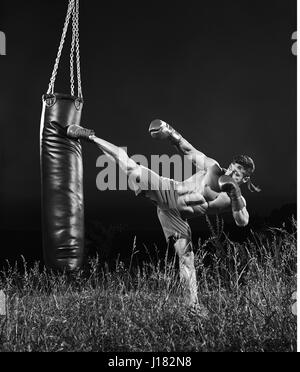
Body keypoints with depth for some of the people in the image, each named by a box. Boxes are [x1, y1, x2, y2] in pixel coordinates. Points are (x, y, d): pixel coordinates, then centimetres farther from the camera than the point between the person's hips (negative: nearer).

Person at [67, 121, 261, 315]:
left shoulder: (237, 200, -4)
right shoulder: (212, 167, -5)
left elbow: (243, 221, -21)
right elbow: (188, 150, 2)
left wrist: (236, 195, -33)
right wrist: (172, 133, -14)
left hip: (178, 217, 2)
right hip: (167, 192, -1)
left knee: (186, 255, -3)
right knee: (132, 168, -17)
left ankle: (193, 302, 10)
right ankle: (90, 136, -4)